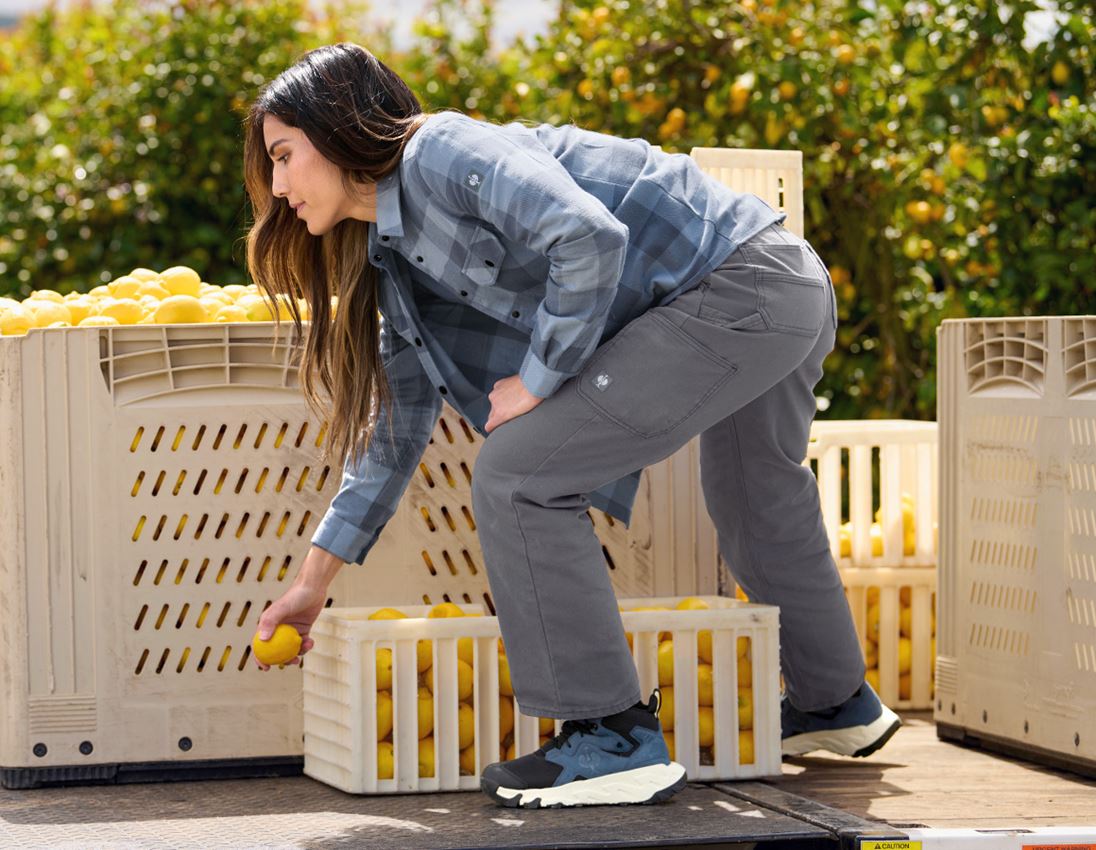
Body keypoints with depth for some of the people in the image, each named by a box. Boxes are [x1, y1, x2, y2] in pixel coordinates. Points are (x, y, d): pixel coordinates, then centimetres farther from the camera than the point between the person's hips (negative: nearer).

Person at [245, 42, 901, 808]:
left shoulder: (442, 151, -12)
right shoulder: (398, 257, 17)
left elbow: (590, 238, -26)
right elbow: (398, 422, 22)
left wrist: (536, 379, -14)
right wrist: (316, 579, 22)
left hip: (739, 288, -11)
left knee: (518, 474, -11)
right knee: (759, 510, 32)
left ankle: (616, 740, -7)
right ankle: (836, 704, 56)